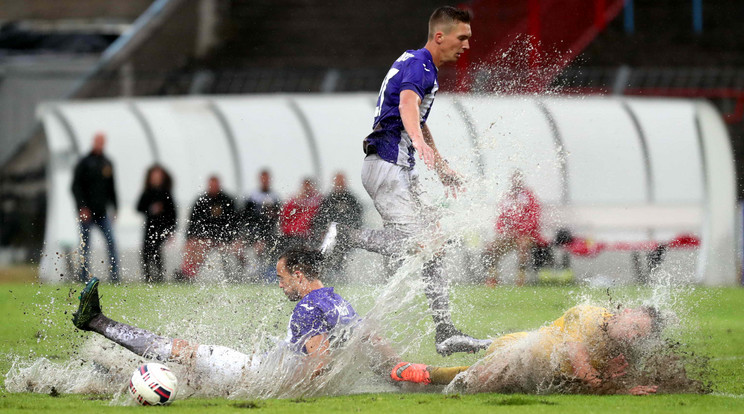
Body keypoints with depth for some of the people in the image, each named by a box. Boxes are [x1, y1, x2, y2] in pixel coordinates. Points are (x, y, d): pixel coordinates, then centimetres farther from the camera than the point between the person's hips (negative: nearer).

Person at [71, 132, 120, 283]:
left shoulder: (107, 164, 13)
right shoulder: (84, 163, -3)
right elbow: (75, 187, -7)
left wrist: (114, 208, 14)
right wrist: (82, 207, -16)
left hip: (102, 212, 4)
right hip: (86, 212, -4)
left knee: (111, 242, -7)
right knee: (85, 246, -1)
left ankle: (115, 275, -7)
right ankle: (84, 276, 6)